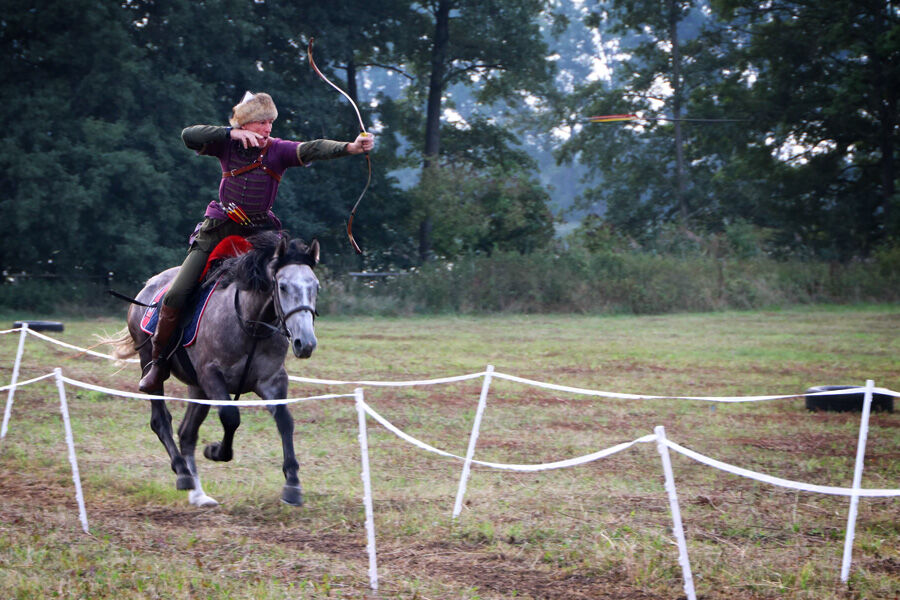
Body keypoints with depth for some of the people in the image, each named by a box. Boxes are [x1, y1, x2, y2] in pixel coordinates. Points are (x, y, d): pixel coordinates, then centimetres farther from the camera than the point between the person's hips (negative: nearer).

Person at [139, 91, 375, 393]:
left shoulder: (280, 150, -4)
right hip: (218, 229, -1)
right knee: (176, 295, -8)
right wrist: (233, 133, -31)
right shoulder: (228, 146, -5)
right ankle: (158, 362, 9)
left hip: (259, 231, 1)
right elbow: (189, 136, -20)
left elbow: (313, 149, -22)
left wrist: (350, 147, -40)